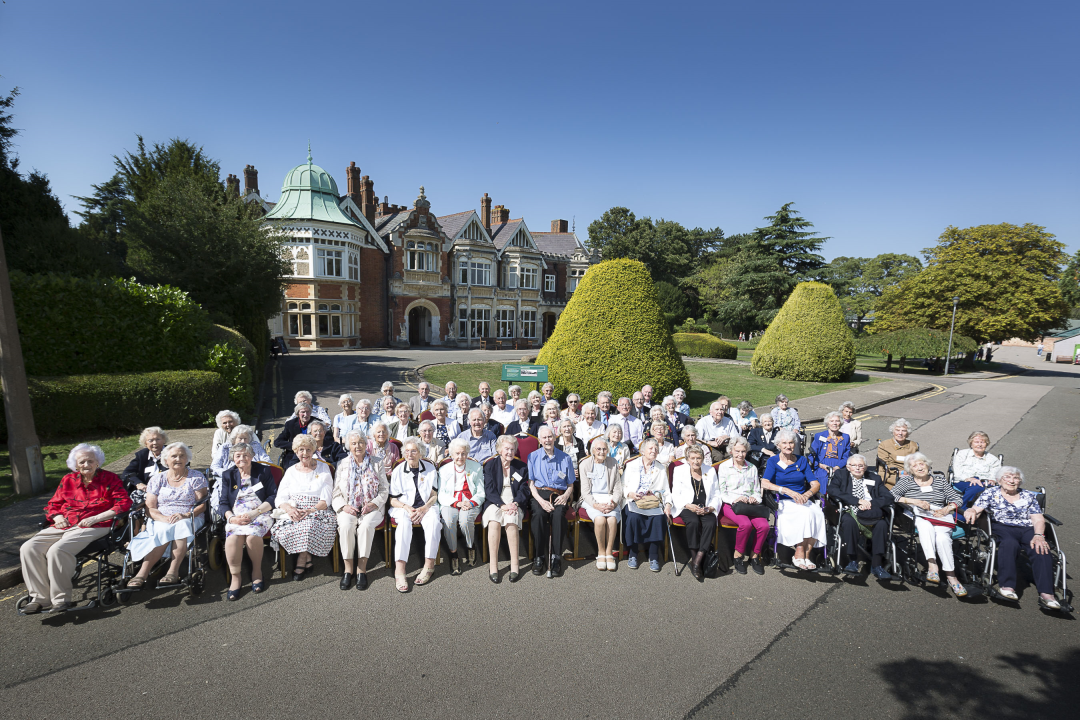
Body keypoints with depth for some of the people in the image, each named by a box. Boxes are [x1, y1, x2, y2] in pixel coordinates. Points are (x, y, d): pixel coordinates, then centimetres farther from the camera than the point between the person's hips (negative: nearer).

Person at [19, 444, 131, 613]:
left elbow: (124, 503, -7)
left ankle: (61, 600, -18)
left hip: (94, 528, -6)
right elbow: (53, 504, 25)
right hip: (63, 526, 6)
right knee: (28, 548, -16)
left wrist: (95, 518, -14)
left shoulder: (109, 479, 2)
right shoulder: (68, 480, 17)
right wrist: (57, 516, 1)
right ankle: (40, 598, -12)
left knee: (57, 550, -29)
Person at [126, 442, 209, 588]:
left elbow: (202, 504, -1)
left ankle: (173, 571, -38)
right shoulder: (157, 479, 12)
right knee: (164, 530, -33)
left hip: (190, 519, -1)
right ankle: (143, 573, -33)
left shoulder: (196, 477, 6)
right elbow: (150, 508, 4)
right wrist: (164, 518, -16)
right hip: (161, 519, 2)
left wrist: (186, 515, -20)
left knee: (181, 526, -36)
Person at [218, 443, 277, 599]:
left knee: (252, 535, -33)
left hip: (261, 514, -2)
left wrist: (255, 512, -13)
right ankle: (235, 577, -17)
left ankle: (257, 571, -10)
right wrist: (231, 518, -13)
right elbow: (224, 503, 9)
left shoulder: (264, 471, 7)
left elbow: (273, 497, 1)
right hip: (236, 517, 2)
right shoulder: (228, 475, 15)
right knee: (233, 537, -31)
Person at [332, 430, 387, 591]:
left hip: (371, 508, -1)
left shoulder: (376, 464, 11)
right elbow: (336, 493, 9)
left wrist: (374, 504, -11)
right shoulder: (342, 465, 13)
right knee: (345, 525, -31)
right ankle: (348, 569, -20)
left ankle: (361, 569, -23)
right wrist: (343, 506, -10)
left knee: (366, 525, -32)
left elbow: (384, 489, 6)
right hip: (348, 508, 1)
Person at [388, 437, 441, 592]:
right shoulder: (398, 471, 6)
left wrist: (424, 508, -13)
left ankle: (429, 565, -25)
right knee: (404, 523, -34)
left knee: (434, 521, -32)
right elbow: (393, 499, 5)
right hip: (404, 507, -1)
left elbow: (434, 495, 7)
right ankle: (399, 569, -41)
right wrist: (407, 508, -14)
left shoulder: (430, 469, 7)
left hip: (426, 507, 1)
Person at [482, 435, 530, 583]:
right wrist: (502, 505, -18)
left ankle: (514, 564, -29)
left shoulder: (522, 467, 14)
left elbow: (524, 490, 7)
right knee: (494, 520, -34)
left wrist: (515, 503, -14)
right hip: (495, 503, 0)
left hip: (515, 503, 1)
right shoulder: (490, 465, 8)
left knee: (511, 518, -34)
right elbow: (489, 490, -2)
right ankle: (492, 565, -30)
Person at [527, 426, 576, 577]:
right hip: (539, 494, 0)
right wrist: (541, 500, -13)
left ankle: (556, 557, -25)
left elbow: (571, 485, 15)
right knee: (539, 513, -33)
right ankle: (540, 557, -23)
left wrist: (565, 495, -8)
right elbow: (531, 484, 5)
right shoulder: (533, 456, 12)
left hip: (559, 495, 0)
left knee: (558, 514, -33)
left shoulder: (565, 458, 13)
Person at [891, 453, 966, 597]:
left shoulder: (941, 481, 19)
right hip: (918, 517, -1)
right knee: (925, 525, -38)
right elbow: (892, 495, -2)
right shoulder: (906, 481, 11)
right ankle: (932, 564, -44)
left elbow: (957, 499, 13)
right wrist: (914, 501, -12)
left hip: (941, 519, 1)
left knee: (942, 537, -32)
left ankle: (951, 576, -29)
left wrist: (947, 509, -6)